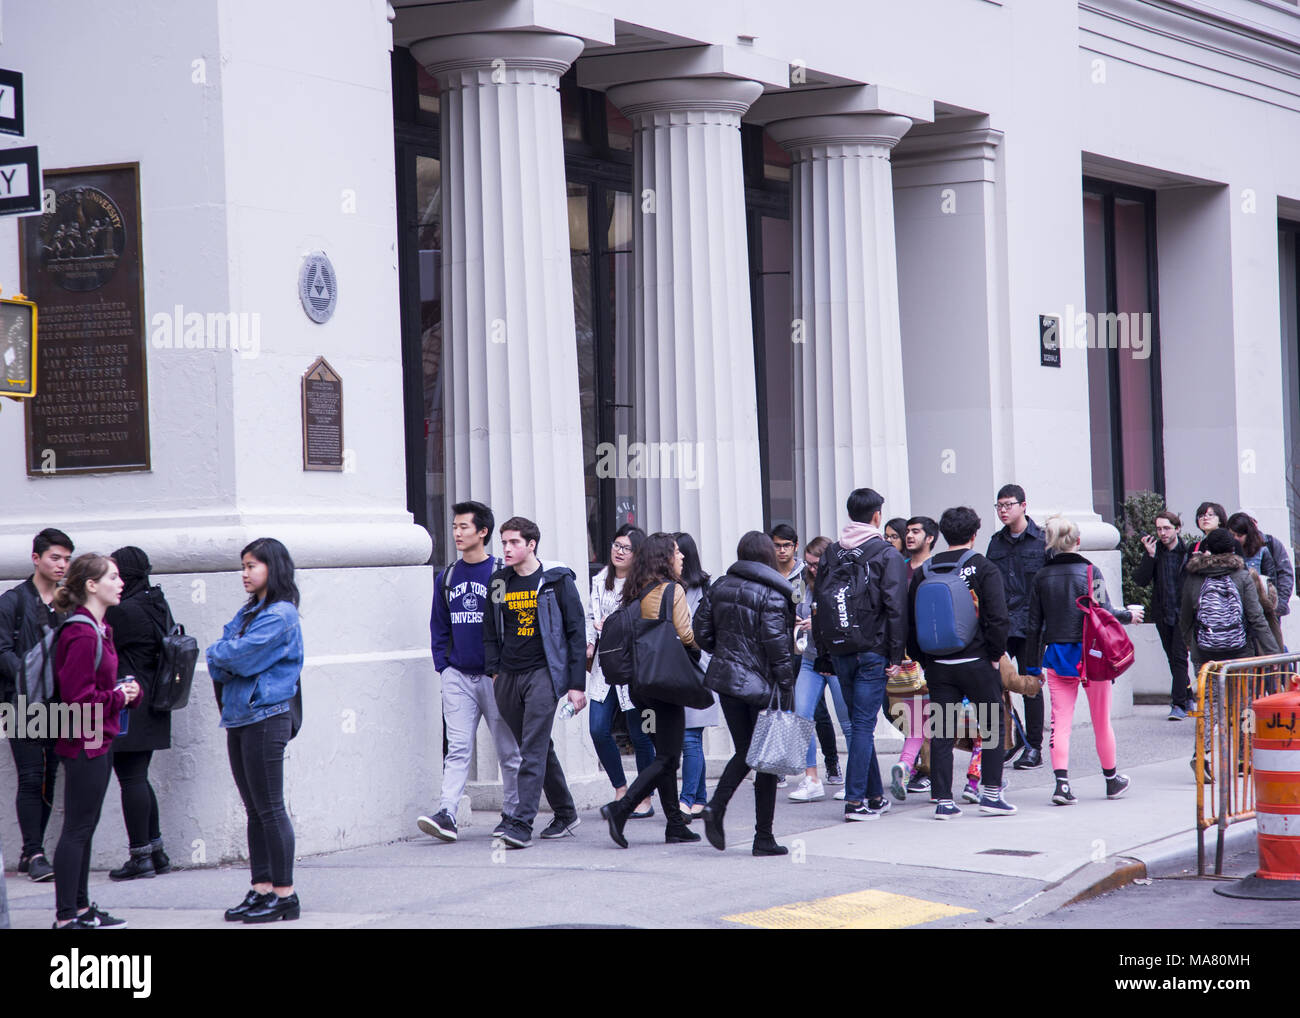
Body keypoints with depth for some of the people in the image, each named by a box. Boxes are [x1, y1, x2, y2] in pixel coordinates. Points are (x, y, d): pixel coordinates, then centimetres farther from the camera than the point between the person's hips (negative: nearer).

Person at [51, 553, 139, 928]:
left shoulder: (99, 629, 12)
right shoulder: (81, 634, -20)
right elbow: (78, 696, -24)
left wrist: (129, 690, 4)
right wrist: (117, 698, -12)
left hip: (100, 741, 10)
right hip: (83, 743, -10)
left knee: (86, 826, 15)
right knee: (77, 828, -5)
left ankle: (80, 907, 23)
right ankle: (67, 916, 0)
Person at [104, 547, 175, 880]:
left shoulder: (125, 611, -17)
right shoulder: (157, 605, 10)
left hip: (128, 708, -9)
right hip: (152, 709, 9)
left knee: (131, 780, -4)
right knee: (138, 778, 16)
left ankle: (141, 856, -2)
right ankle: (156, 851, 20)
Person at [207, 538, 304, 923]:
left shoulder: (281, 615, -10)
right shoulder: (246, 613, 17)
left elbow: (238, 656, -18)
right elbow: (217, 666, 10)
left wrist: (219, 654, 0)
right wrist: (227, 661, -9)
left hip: (266, 717, -9)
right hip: (239, 716, 9)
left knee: (270, 808, -6)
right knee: (254, 810, 10)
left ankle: (285, 894, -2)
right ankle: (261, 890, 13)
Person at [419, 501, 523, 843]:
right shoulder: (447, 576, 11)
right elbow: (439, 626, 16)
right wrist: (442, 665, 6)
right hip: (458, 676, 3)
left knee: (508, 750, 6)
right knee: (457, 748, -5)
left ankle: (513, 814, 17)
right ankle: (446, 814, -14)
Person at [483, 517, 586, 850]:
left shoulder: (557, 580, -2)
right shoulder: (500, 582, 12)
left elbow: (576, 631, -1)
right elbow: (490, 631, 20)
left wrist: (577, 684, -6)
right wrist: (494, 672, 8)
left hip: (543, 673, -5)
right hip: (509, 677, 5)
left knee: (533, 750, -13)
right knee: (540, 749, 12)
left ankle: (522, 824, -18)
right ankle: (565, 814, 25)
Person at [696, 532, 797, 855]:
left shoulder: (720, 587, 5)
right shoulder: (771, 594, -13)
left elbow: (703, 631, 8)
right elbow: (777, 644, -16)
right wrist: (787, 689, -11)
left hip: (726, 680, 6)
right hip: (761, 684, -6)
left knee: (744, 752, 18)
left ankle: (716, 806, -5)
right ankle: (763, 838, 7)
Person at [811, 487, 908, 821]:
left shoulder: (830, 554, 10)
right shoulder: (887, 555, -5)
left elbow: (818, 606, 11)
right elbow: (896, 608, -11)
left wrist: (824, 653, 15)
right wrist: (896, 656, -8)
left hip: (839, 652, 5)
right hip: (872, 651, -5)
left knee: (860, 722, 14)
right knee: (864, 724, -4)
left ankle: (874, 795, 20)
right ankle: (855, 800, -8)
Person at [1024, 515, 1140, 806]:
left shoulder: (1042, 577, 2)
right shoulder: (1089, 572, -8)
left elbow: (1034, 625, 5)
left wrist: (1034, 666, 12)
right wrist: (1129, 615, 9)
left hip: (1056, 656, 2)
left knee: (1060, 721, 1)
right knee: (1101, 720, 12)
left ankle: (1061, 782, -13)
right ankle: (1111, 780, 26)